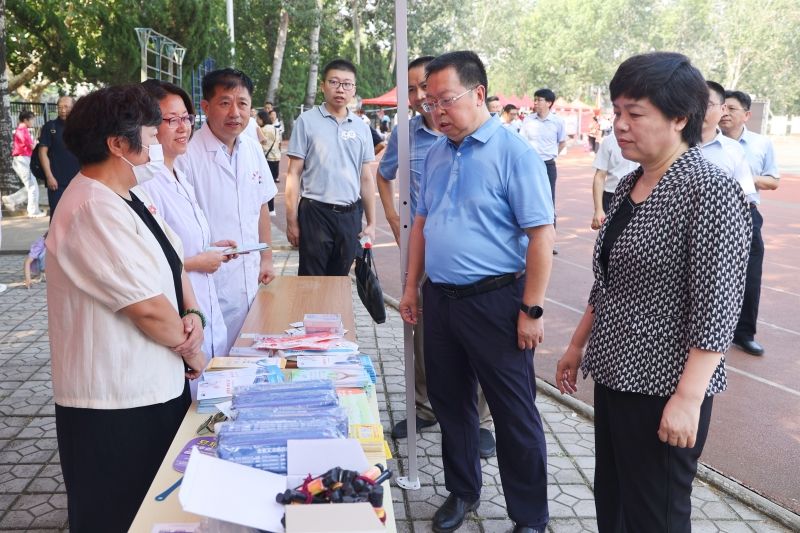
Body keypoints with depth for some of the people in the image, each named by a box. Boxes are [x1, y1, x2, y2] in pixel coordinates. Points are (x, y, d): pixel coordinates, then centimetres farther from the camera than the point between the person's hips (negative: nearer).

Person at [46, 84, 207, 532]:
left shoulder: (127, 199, 8)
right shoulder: (95, 209, -24)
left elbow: (171, 263, 13)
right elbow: (148, 307, -25)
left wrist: (193, 316, -7)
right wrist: (190, 350, -8)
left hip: (154, 385, 9)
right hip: (117, 402, -9)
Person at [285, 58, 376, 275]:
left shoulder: (361, 128, 8)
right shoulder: (306, 121, -2)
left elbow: (366, 178, 12)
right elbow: (293, 174, -2)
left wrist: (371, 222, 9)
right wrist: (291, 220, -7)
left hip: (350, 215, 3)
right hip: (315, 212, -3)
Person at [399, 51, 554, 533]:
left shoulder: (513, 152, -12)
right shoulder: (437, 153, 9)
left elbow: (542, 235, -15)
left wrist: (531, 310, -17)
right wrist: (412, 287, 14)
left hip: (494, 301, -7)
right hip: (440, 299, 7)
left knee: (514, 415, 5)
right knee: (450, 402, 18)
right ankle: (462, 492, 39)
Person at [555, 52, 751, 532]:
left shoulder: (711, 191, -16)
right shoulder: (629, 186, 8)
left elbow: (717, 308, -20)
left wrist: (688, 398, -22)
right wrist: (578, 345, 20)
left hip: (663, 386, -8)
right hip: (614, 375, 8)